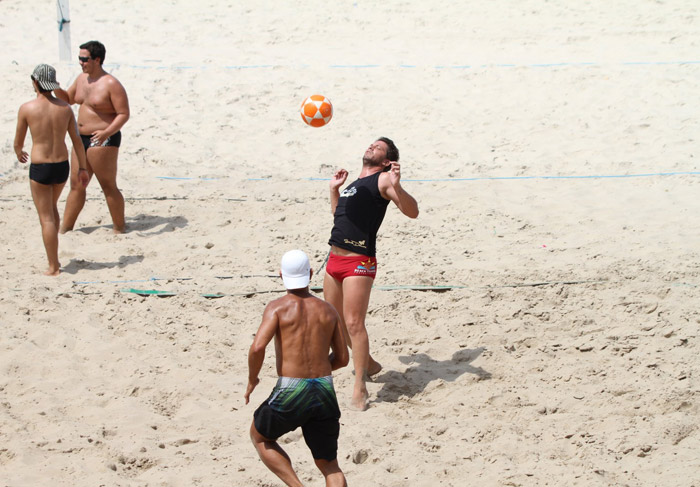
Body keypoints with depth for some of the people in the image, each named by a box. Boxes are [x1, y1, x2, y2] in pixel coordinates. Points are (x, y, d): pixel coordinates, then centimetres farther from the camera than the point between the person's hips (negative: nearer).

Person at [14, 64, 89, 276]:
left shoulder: (27, 109, -11)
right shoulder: (65, 107, -1)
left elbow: (18, 142, 0)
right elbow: (77, 140, 2)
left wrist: (19, 154, 23)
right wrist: (83, 168, 11)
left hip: (40, 169, -4)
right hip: (62, 166, 4)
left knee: (46, 218, 4)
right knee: (52, 207, 27)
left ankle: (53, 267, 6)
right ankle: (54, 258, 30)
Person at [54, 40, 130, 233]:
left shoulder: (111, 84, -15)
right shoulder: (82, 79, 10)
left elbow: (123, 114, -17)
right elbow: (68, 99, 26)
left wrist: (107, 132, -31)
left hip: (103, 141, -8)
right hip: (81, 139, 8)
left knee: (109, 187, -1)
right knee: (76, 185, 13)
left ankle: (119, 228, 12)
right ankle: (65, 228, 20)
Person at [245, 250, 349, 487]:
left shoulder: (278, 307, -3)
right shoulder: (328, 310, 11)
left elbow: (258, 347, -17)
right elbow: (342, 358, 16)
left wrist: (252, 379, 1)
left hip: (291, 395, -3)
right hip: (325, 392, 4)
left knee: (260, 437, 25)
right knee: (329, 465, 16)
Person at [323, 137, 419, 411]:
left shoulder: (383, 180, -4)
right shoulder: (355, 184, 22)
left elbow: (412, 212, -17)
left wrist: (396, 186, -32)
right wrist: (334, 189, 26)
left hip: (359, 262, -9)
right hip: (335, 259, 9)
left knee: (354, 323, -14)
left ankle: (360, 389, -10)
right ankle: (368, 364, 37)